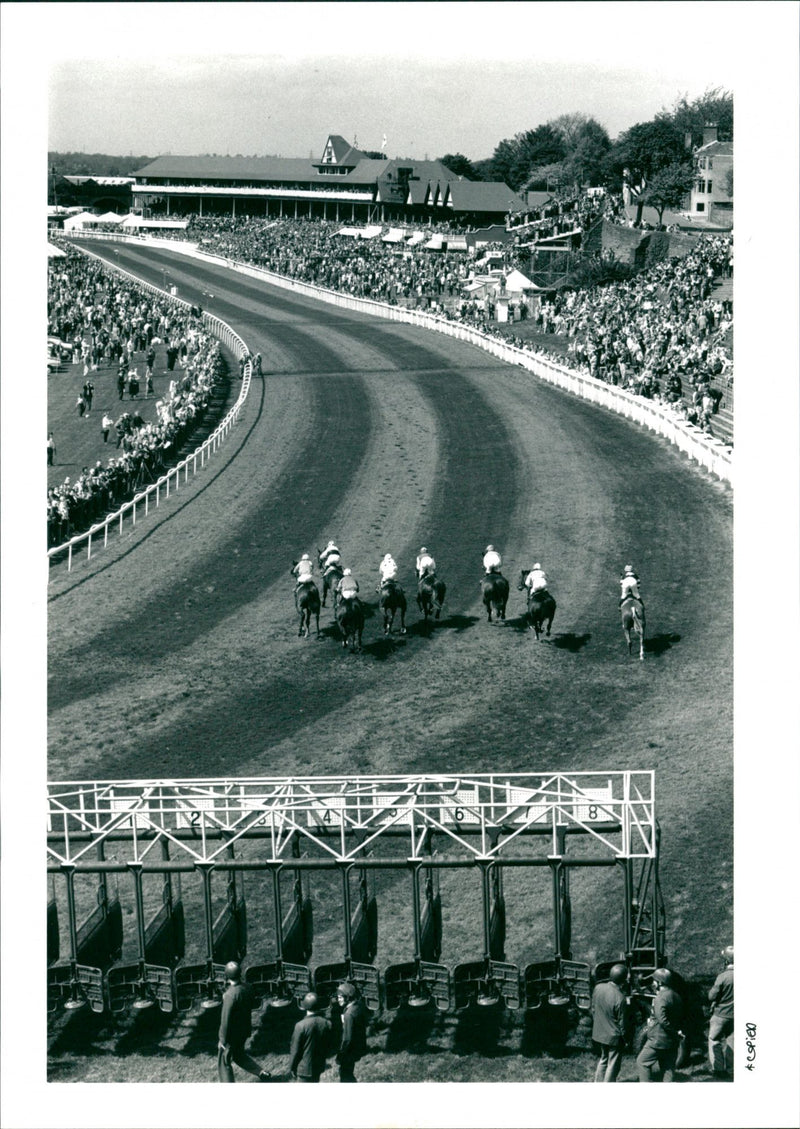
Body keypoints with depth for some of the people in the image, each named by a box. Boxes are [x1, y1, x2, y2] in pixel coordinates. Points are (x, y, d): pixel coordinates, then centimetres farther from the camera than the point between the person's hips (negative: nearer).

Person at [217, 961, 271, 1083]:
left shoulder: (230, 994, -30)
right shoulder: (246, 988, -6)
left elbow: (226, 1019, -25)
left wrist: (223, 1040, -15)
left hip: (232, 1033, -7)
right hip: (244, 1030, 8)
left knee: (224, 1063, 10)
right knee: (238, 1055, 30)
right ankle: (262, 1073, 28)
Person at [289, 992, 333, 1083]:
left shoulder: (301, 1026, -23)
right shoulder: (326, 1023, -9)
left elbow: (295, 1050, -15)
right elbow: (328, 1046, 4)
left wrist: (291, 1067, -1)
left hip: (304, 1068, -5)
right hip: (319, 1065, 5)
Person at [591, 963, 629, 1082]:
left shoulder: (598, 988, -9)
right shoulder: (620, 998, -28)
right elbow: (622, 1022, -18)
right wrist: (625, 1039, -2)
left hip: (598, 1033, 6)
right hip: (613, 1037, -6)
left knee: (603, 1059, 25)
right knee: (613, 1065, 10)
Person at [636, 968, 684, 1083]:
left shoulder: (660, 998, -18)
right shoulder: (676, 997, 9)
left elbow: (662, 1020, -25)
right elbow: (680, 1018, 17)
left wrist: (675, 1032, -17)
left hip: (658, 1040, -8)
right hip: (672, 1043, 8)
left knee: (642, 1062, 4)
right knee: (668, 1068, 12)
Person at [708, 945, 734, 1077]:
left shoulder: (722, 977, -20)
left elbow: (712, 996, -14)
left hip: (721, 1014, -5)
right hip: (734, 1015, 5)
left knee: (714, 1040, 10)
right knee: (731, 1040, 15)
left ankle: (718, 1068, 10)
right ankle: (730, 1068, 19)